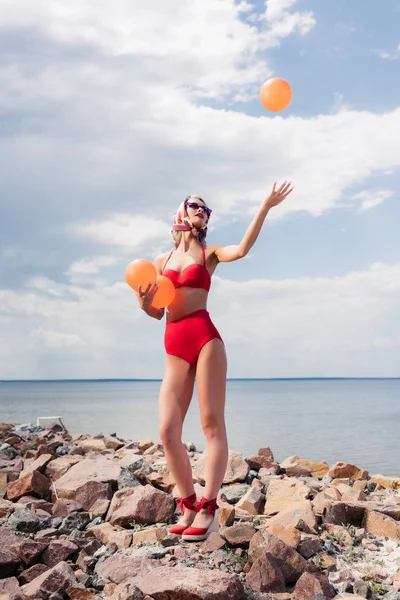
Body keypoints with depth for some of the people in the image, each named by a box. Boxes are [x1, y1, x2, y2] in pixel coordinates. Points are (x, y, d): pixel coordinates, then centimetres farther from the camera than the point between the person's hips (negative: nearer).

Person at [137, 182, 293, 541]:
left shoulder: (209, 253, 12)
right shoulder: (162, 261, 20)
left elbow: (241, 249, -11)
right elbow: (157, 313, 18)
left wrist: (266, 207, -13)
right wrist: (145, 302, -4)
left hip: (204, 336, -3)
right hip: (174, 348, 4)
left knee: (212, 424, -7)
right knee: (168, 433, -3)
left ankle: (208, 509, -3)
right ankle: (188, 506, 10)